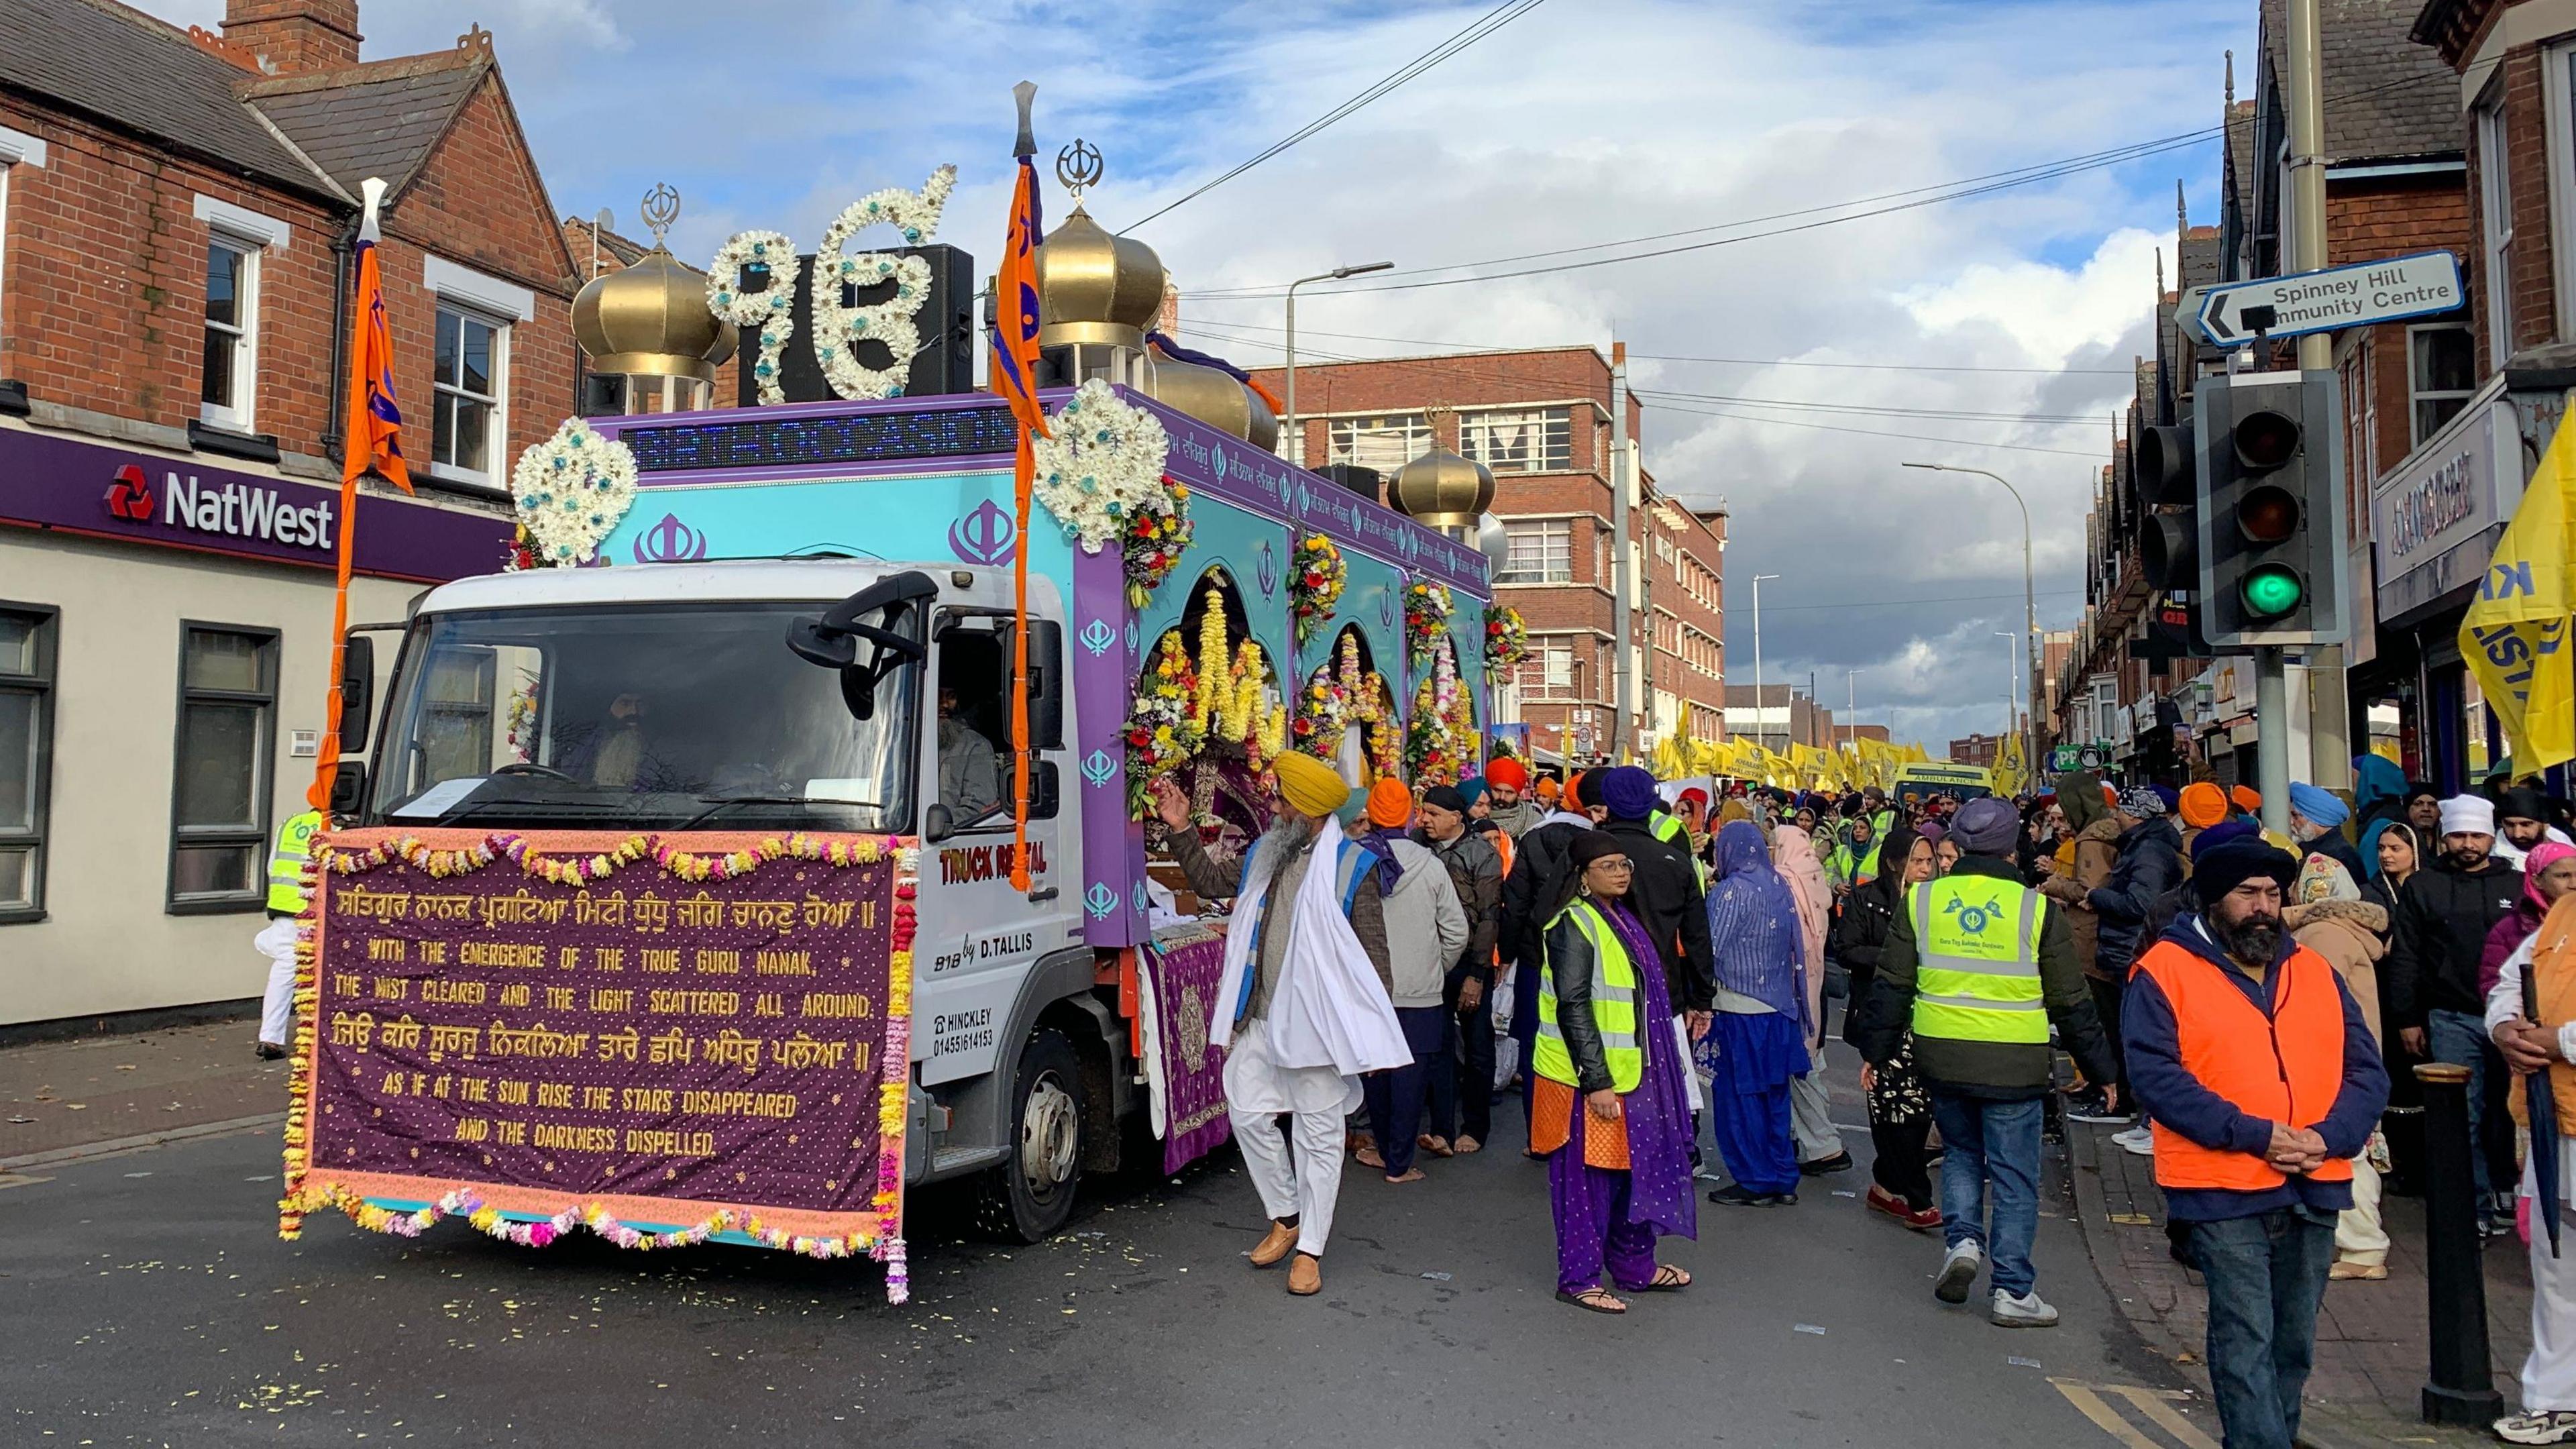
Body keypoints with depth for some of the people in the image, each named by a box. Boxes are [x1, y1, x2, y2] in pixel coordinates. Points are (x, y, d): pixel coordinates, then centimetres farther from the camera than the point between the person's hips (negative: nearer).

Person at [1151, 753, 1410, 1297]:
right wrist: (1180, 829, 15)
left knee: (1319, 1134, 4)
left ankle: (1310, 1250, 14)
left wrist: (1373, 1030, -10)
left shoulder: (1351, 866, -10)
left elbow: (1373, 954, -9)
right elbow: (1211, 882, 25)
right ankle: (1286, 1217, 28)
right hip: (1260, 1020, 7)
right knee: (1248, 1113, 7)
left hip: (1318, 1023, -6)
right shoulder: (1263, 856, 10)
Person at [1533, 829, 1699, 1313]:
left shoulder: (1620, 919, 12)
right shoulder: (1574, 925, -17)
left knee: (1634, 1170, 16)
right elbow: (1573, 1009, -21)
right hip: (1587, 1079, -9)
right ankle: (1578, 1279, 13)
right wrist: (1596, 1082, -22)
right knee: (1587, 1178, 1)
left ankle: (1635, 1267, 30)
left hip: (1629, 1073, 9)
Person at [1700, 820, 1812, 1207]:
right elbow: (1795, 947, 13)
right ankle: (1783, 1179, 19)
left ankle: (1755, 1182, 8)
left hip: (1739, 1008, -7)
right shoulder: (1779, 886, 6)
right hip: (1779, 1006, 7)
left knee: (1739, 1095, 3)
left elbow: (1712, 947, -15)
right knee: (1774, 1094, 14)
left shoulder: (1732, 890, -14)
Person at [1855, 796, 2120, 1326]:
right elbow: (2071, 1003, 0)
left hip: (1941, 1059, 3)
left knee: (1961, 1152, 24)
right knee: (2014, 1175, 7)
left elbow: (1891, 986, 5)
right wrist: (2100, 1070, 11)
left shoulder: (1921, 901, 1)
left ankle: (1962, 1238, 5)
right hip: (2013, 1064, -3)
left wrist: (1877, 1051, 15)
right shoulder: (2037, 910, -5)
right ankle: (2013, 1292, 11)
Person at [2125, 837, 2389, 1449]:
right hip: (2222, 1191, -5)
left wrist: (2327, 1137, -10)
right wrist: (2254, 1134, -18)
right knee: (2246, 1342, -7)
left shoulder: (2316, 972, 13)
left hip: (2316, 1188, 6)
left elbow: (2367, 1071, 9)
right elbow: (2155, 1075, -13)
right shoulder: (2165, 970, -4)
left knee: (2294, 1344, 15)